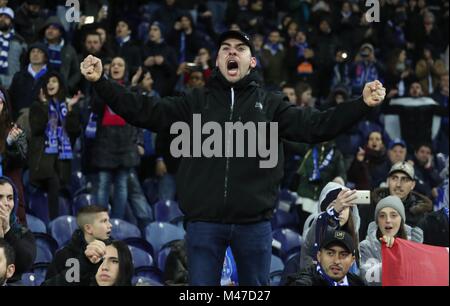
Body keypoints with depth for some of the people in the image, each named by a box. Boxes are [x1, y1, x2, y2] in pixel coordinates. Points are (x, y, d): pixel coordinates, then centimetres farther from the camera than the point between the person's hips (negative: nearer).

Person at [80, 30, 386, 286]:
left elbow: (316, 125, 0)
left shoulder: (270, 104, 9)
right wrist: (100, 82, -6)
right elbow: (145, 112, 4)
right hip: (204, 222, 0)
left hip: (254, 223, 0)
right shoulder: (197, 102, 9)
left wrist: (362, 104, -12)